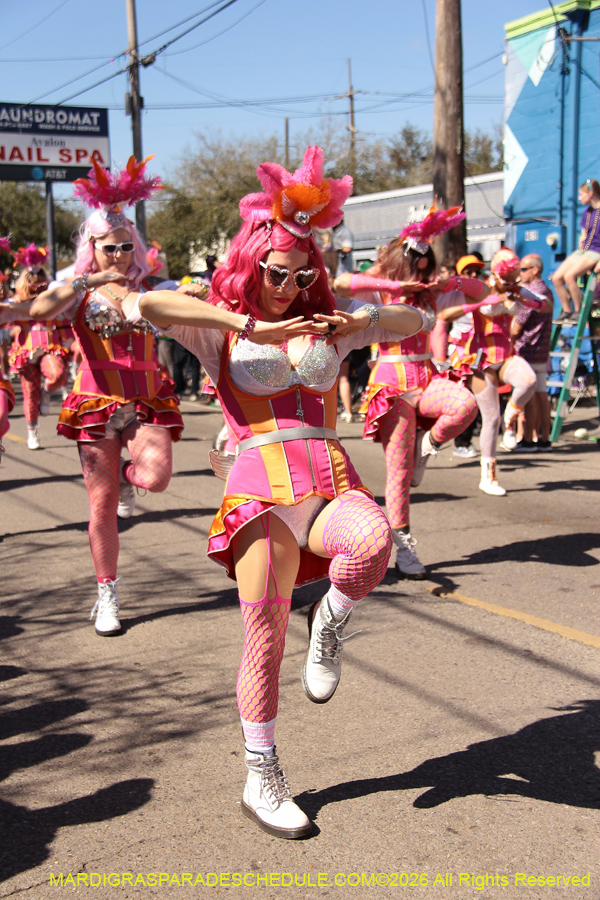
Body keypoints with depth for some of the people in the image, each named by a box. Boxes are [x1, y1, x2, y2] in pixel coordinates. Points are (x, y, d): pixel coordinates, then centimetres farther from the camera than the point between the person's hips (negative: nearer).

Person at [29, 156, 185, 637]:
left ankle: (125, 474, 17)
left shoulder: (149, 289, 10)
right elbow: (40, 310, -18)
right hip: (98, 402, -1)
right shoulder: (78, 292, 3)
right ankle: (107, 597, 16)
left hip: (147, 400, 1)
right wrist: (89, 279, -24)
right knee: (102, 504, 0)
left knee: (156, 477, -24)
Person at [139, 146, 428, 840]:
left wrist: (361, 323, 1)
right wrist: (249, 324, -15)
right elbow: (148, 306, -12)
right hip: (262, 484, -2)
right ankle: (261, 780, 15)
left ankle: (331, 621, 0)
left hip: (332, 482, 3)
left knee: (373, 538, -33)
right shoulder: (222, 330, 9)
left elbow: (415, 322, 21)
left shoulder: (324, 324, 20)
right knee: (265, 637, -4)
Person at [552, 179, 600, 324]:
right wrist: (579, 251, 5)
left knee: (569, 276, -28)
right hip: (581, 251, 8)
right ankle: (567, 311, 2)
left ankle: (578, 312, -14)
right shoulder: (586, 212, 15)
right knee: (556, 278, -9)